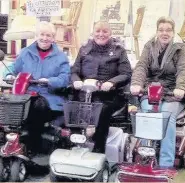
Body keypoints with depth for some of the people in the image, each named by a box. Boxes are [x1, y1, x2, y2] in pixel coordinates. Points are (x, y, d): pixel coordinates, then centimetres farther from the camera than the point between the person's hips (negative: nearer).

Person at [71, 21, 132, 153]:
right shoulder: (85, 49, 21)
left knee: (101, 111, -33)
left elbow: (126, 74, 2)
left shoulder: (118, 50, 12)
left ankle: (98, 150, -23)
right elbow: (74, 71, 16)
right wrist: (76, 81, -7)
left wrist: (111, 82, -16)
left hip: (108, 95, -2)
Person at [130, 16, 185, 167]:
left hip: (172, 94, -1)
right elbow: (141, 66, -6)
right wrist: (136, 83, -28)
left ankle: (166, 165, -24)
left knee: (167, 117, -28)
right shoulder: (150, 46, 10)